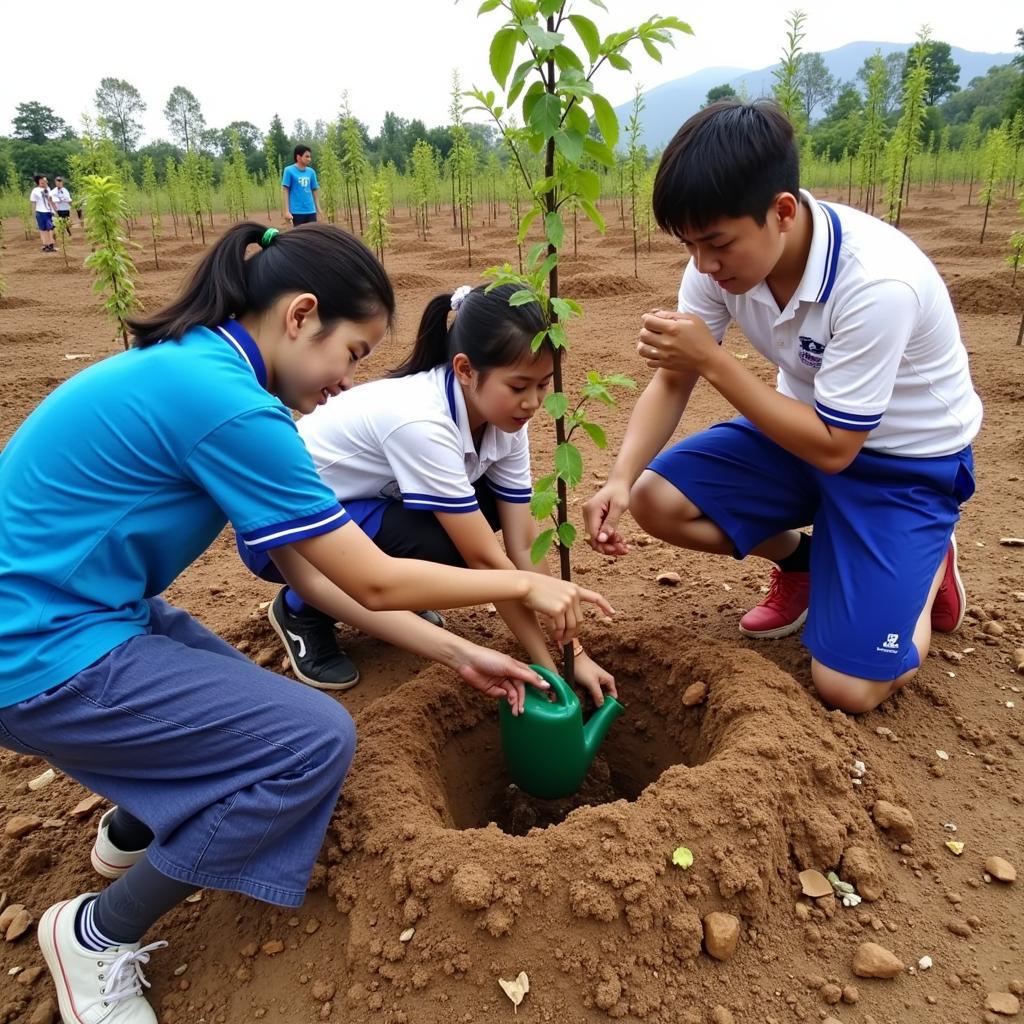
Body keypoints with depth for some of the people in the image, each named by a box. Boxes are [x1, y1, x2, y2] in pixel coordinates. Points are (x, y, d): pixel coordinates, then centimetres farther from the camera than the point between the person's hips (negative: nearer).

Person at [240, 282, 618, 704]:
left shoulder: (502, 416, -12)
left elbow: (524, 546, -13)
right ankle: (301, 610, -3)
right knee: (441, 551, -29)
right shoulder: (419, 421, -35)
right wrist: (547, 665, -23)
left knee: (488, 505, -13)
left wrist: (573, 653, -16)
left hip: (356, 504, 7)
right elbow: (485, 560, -31)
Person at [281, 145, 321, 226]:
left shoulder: (311, 172, 9)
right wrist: (286, 211, -12)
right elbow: (285, 191, -5)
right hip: (296, 212, -5)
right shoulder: (289, 170, -4)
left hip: (311, 211, 5)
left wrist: (318, 209, 11)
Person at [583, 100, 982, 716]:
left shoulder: (879, 284, -34)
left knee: (849, 688, -14)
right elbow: (673, 381, -9)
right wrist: (620, 479, -26)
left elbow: (834, 448, -27)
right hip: (807, 423, 6)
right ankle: (798, 559, 11)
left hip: (906, 459, -5)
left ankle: (929, 562, 17)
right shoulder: (726, 255, -16)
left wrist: (713, 359, -33)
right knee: (655, 499, -15)